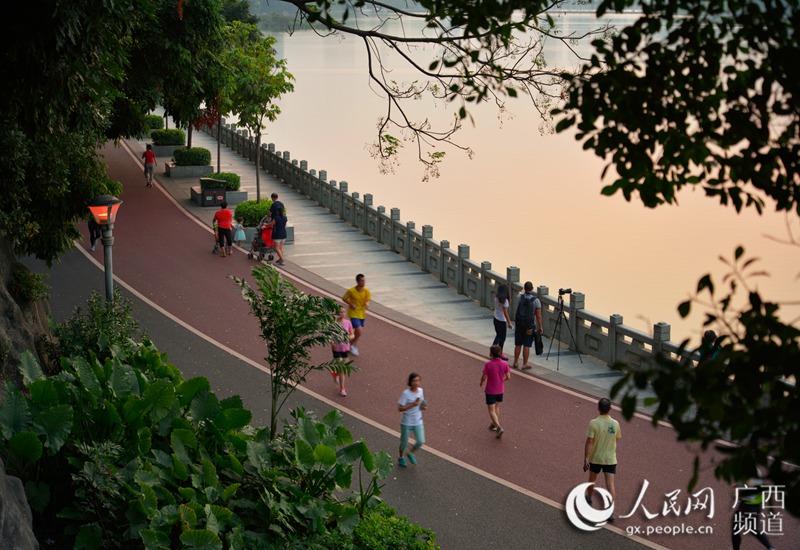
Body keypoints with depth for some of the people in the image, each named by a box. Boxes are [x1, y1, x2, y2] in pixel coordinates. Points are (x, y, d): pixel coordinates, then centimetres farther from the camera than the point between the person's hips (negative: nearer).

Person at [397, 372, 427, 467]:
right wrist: (412, 405, -29)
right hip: (406, 423, -4)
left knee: (420, 442, 1)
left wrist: (424, 407, -8)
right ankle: (401, 458, 40)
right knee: (404, 442, 12)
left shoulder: (420, 390, -4)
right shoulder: (406, 393, -21)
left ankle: (410, 453, 31)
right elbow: (400, 408, -20)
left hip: (418, 422, 4)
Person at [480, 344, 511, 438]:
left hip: (490, 391, -4)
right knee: (496, 407, 25)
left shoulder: (488, 365, -20)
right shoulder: (504, 364, -11)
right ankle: (494, 424, 37)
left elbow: (484, 378, -15)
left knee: (491, 411, 3)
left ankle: (499, 428, -12)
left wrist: (481, 383, 6)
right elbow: (508, 377, -9)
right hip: (500, 390, 4)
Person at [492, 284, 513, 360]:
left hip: (495, 319, 7)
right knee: (502, 337, 6)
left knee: (498, 335, 22)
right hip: (501, 321, -7)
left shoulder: (496, 298, 0)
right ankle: (500, 354, 14)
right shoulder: (504, 300, -21)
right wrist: (509, 323, -18)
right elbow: (505, 312, -21)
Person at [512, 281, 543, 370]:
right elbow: (538, 316, -10)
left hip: (519, 325, 3)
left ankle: (516, 363, 22)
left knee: (518, 345, 14)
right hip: (530, 326, -3)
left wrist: (523, 292, 42)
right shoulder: (536, 300, -12)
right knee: (526, 346, 1)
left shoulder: (520, 297, -5)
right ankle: (524, 365, 6)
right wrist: (540, 327, -1)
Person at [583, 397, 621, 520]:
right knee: (610, 485, -2)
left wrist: (585, 458, -11)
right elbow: (616, 440, 8)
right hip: (610, 459, 1)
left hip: (595, 458, -1)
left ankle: (588, 498, 48)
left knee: (592, 479, 24)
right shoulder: (615, 424, -8)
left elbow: (589, 442, -17)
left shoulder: (594, 423, -17)